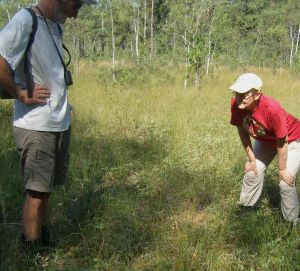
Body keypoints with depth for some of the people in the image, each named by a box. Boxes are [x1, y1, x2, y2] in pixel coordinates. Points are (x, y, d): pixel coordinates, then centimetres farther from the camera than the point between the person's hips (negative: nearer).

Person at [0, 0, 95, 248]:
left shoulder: (55, 26, 10)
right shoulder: (25, 21, -15)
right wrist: (22, 95, -17)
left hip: (61, 125, 8)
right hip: (37, 127, -8)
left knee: (46, 190, 15)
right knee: (37, 192, 0)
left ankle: (44, 241, 28)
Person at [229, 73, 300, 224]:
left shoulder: (272, 109, -42)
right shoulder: (236, 104, -27)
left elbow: (282, 142, -29)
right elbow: (242, 130, -10)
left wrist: (282, 170, -17)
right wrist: (251, 159, -6)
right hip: (264, 139, 6)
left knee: (286, 182, -12)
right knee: (252, 173, 7)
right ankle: (246, 209, 30)